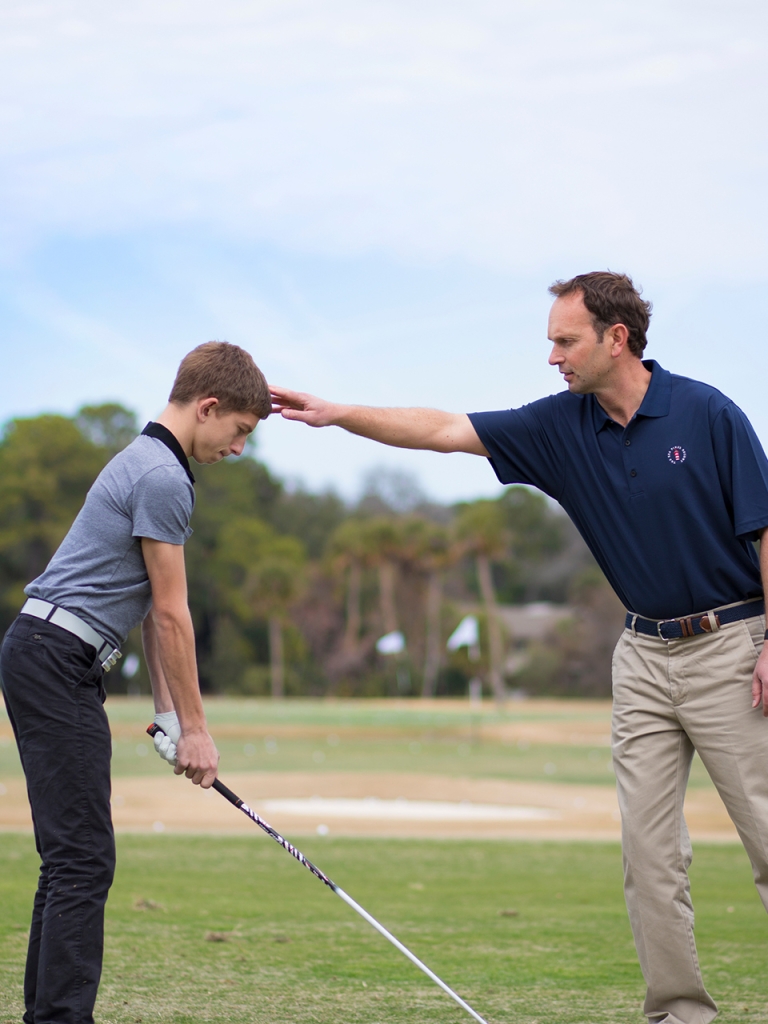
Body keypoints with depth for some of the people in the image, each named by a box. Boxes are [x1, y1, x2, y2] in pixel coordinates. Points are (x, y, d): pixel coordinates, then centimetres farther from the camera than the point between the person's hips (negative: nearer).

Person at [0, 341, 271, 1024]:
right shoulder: (163, 477, -13)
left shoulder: (150, 463, 20)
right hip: (58, 662, -11)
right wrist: (193, 726, -5)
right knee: (84, 858, -12)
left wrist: (170, 712, 18)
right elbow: (171, 614, -11)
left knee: (73, 858, 12)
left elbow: (152, 609, 21)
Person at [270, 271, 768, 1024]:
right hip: (643, 653, 5)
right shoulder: (563, 426, 2)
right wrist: (335, 413, -7)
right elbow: (445, 430, 1)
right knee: (648, 847, 1)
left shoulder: (706, 413, -11)